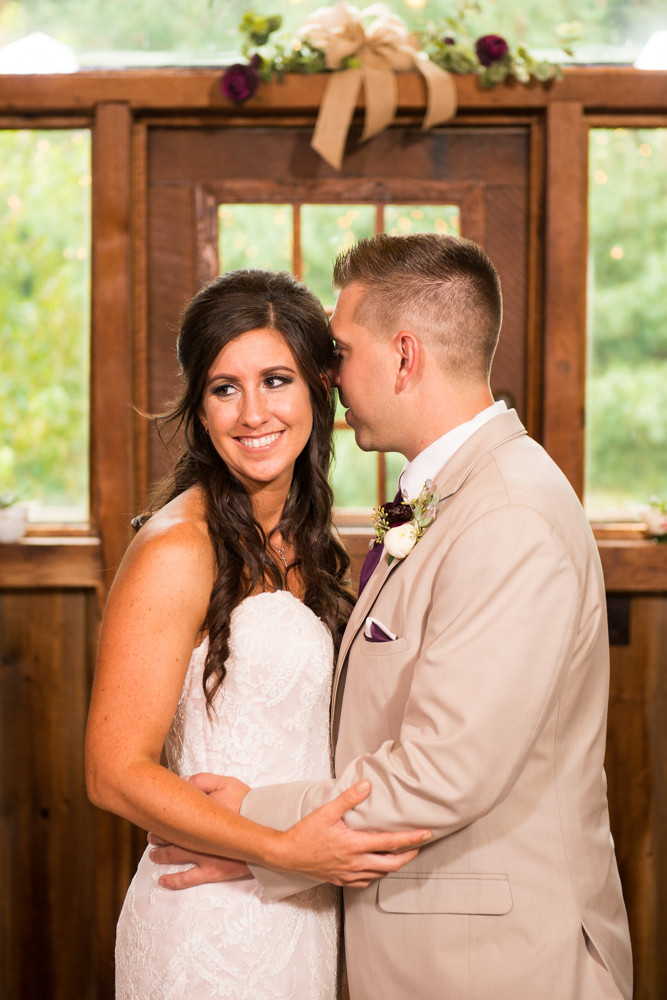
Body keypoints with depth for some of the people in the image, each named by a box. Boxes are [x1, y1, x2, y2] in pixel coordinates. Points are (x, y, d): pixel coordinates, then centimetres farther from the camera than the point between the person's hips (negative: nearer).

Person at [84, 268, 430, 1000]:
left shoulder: (301, 541, 7)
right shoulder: (178, 551, -17)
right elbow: (117, 773, -19)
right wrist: (286, 849, -26)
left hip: (306, 914, 7)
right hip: (213, 929, -7)